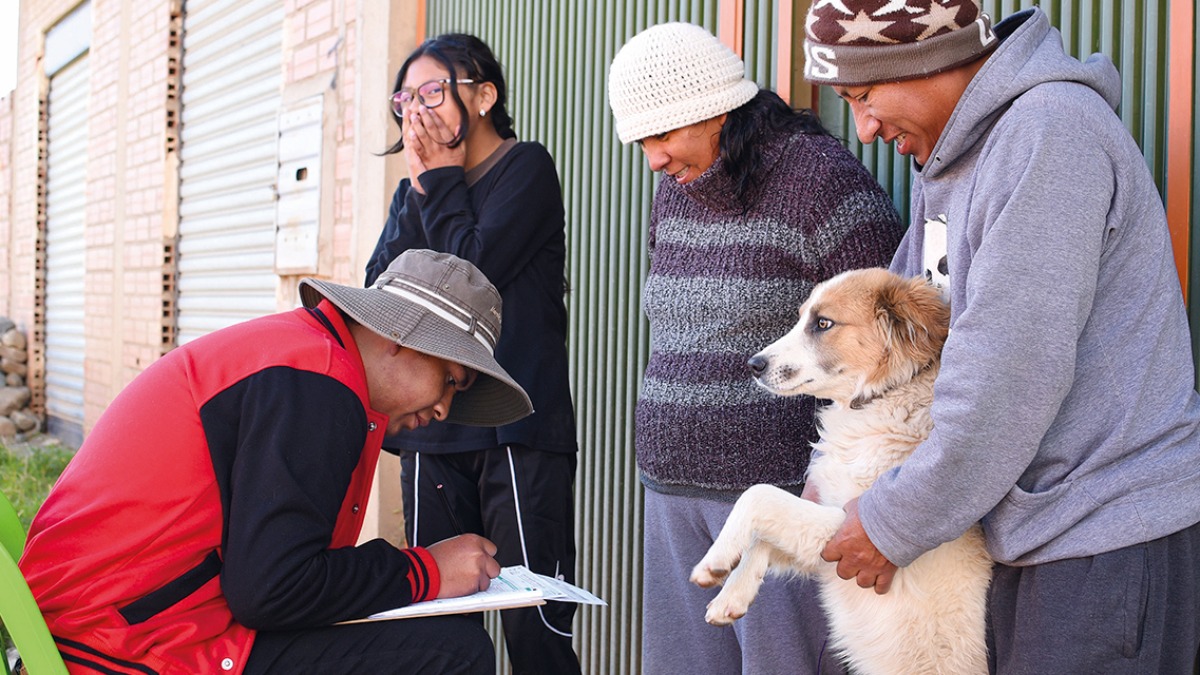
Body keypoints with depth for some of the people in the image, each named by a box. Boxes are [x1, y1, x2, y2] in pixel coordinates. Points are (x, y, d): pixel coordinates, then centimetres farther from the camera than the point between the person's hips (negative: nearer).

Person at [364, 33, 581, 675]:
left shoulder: (526, 167, 0)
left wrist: (442, 178, -2)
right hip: (430, 434, 6)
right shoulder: (416, 191, 17)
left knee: (533, 622, -7)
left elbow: (474, 271, -13)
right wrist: (421, 186, 0)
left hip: (518, 433, -6)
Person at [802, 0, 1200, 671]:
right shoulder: (947, 162, 12)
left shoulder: (1049, 132, -20)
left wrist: (893, 525, -15)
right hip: (1038, 537, 9)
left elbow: (1010, 376, -24)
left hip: (1117, 537, -9)